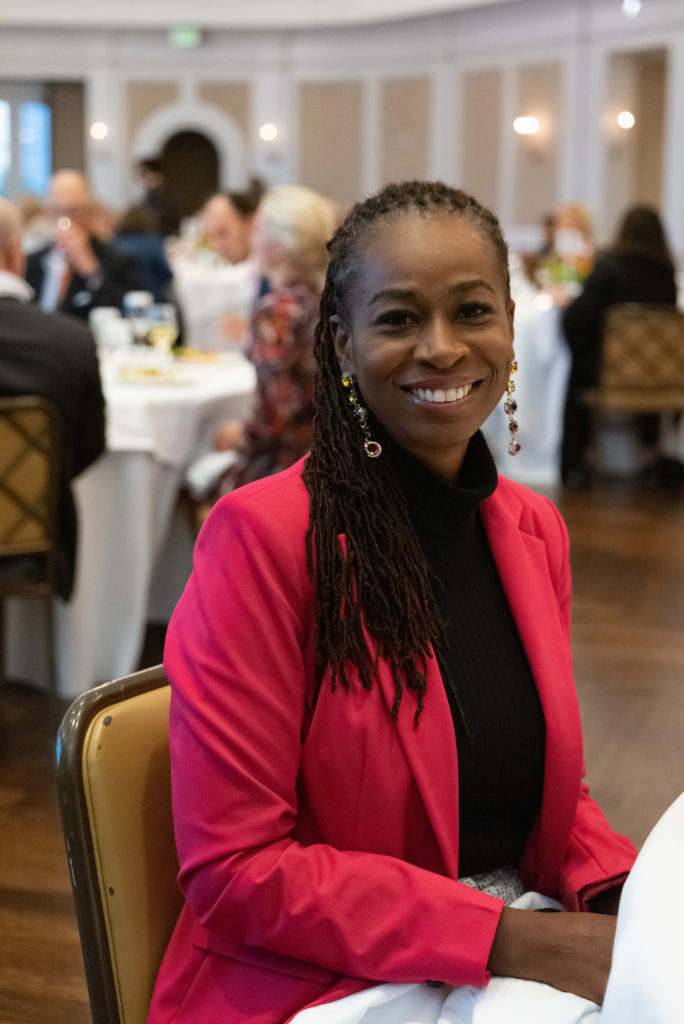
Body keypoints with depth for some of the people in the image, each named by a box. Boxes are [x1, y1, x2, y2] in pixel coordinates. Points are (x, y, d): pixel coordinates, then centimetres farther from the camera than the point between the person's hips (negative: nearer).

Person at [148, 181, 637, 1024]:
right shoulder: (263, 536, -15)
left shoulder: (533, 529, 5)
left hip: (525, 943, 6)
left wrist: (622, 894, -6)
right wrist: (507, 940, -20)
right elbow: (233, 873, -15)